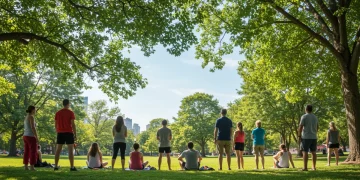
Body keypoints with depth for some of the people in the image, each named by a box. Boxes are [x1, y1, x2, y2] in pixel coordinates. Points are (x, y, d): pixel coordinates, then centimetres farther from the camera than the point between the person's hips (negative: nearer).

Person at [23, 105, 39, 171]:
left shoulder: (26, 118, 16)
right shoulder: (31, 117, -14)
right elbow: (33, 128, -22)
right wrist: (37, 138, -19)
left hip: (26, 137, 9)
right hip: (31, 137, -9)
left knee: (27, 152, 9)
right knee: (33, 152, -6)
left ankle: (26, 167, 8)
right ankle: (32, 167, -8)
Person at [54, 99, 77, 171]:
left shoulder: (58, 113, 9)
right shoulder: (71, 112, -5)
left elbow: (56, 125, 10)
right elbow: (73, 124, -10)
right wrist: (75, 135, -5)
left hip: (60, 133, 4)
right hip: (68, 133, -4)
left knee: (58, 150, 8)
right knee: (70, 150, -2)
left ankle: (56, 166, 8)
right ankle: (72, 167, -5)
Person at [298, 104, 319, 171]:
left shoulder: (304, 116, -7)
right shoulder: (315, 117, 11)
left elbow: (300, 127, -12)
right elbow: (317, 127, 17)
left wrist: (299, 135, -6)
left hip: (306, 137, -6)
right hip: (314, 137, 6)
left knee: (305, 152, -4)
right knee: (313, 152, 8)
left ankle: (305, 167, -7)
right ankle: (314, 167, 11)